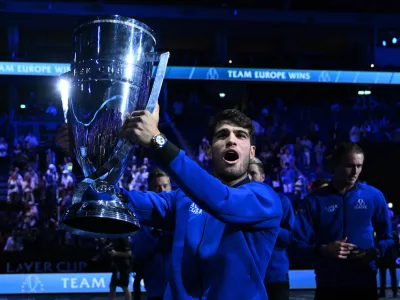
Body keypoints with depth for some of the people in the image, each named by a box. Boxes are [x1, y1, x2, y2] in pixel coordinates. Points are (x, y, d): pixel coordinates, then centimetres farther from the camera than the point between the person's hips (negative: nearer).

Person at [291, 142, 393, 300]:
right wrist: (322, 250, -21)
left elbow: (388, 238, 10)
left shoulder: (374, 196, 4)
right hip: (327, 287, -1)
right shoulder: (314, 200, -1)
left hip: (365, 286, 1)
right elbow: (298, 245, -3)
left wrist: (374, 253, -11)